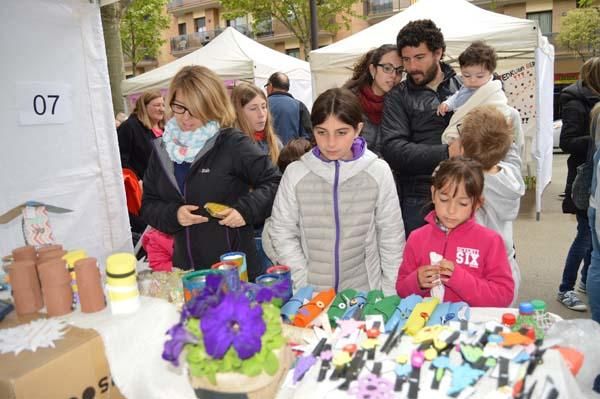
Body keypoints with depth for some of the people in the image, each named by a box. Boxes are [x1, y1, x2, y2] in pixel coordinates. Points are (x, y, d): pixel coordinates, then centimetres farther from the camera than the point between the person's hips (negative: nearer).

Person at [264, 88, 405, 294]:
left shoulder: (378, 171, -8)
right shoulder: (295, 173, -7)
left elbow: (391, 236, -2)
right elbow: (283, 234, -3)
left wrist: (391, 296, -2)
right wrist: (304, 290, -8)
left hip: (364, 293, 0)